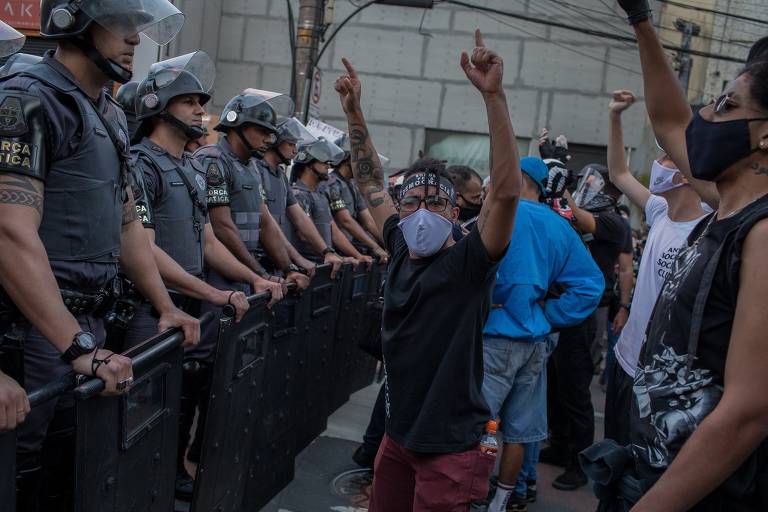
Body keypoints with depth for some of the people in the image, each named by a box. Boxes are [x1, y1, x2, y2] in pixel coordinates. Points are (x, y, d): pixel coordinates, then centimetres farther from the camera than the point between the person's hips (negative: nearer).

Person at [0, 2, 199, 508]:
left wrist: (167, 307, 14)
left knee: (69, 469, 18)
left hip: (87, 322, 8)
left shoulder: (112, 116, 13)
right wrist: (80, 348, -28)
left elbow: (127, 222, 19)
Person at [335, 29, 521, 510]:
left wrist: (494, 94, -35)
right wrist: (354, 111, 10)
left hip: (451, 446, -6)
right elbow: (372, 183, 14)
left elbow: (507, 191, -29)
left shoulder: (469, 262, -14)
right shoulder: (402, 249, 2)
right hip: (400, 434, 6)